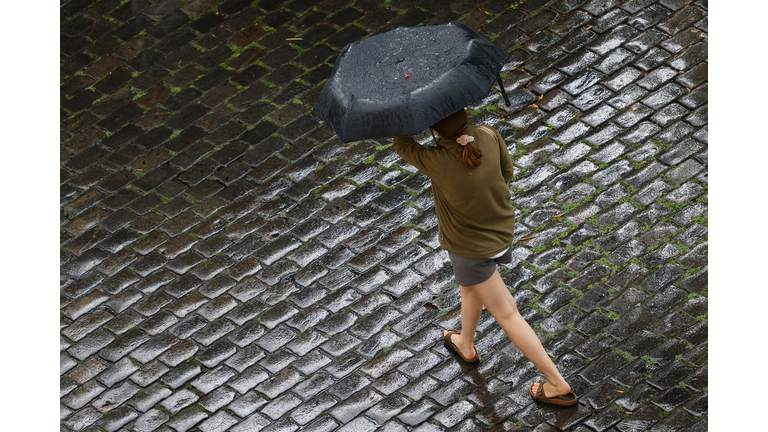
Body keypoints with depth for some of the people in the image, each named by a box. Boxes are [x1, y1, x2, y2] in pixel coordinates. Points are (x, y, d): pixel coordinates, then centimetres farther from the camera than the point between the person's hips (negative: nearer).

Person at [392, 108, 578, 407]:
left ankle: (557, 384, 13)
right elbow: (506, 172, -1)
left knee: (506, 314, 6)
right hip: (501, 232, 7)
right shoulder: (489, 136, -20)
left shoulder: (439, 161, -34)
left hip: (469, 247, -7)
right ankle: (466, 345, 60)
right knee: (469, 286, 34)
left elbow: (403, 146, -14)